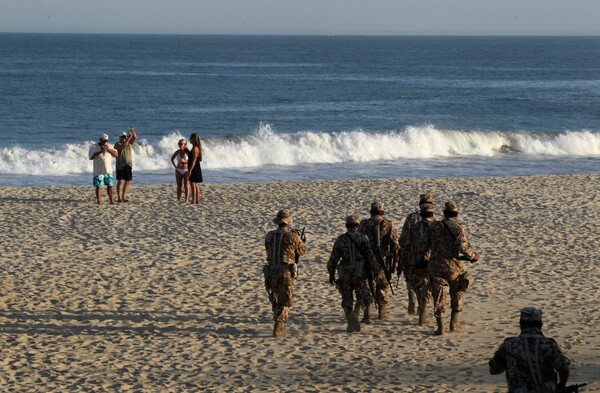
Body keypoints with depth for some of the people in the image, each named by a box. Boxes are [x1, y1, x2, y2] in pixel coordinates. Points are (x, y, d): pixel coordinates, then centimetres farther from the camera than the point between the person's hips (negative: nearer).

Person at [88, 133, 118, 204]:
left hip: (108, 170, 4)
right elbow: (91, 157, -16)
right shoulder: (93, 147, -4)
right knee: (98, 186, -1)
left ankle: (111, 200, 11)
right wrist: (100, 151, -21)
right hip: (98, 171, -4)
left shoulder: (109, 146, 10)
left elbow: (116, 154, 3)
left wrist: (109, 149, -12)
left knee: (110, 185, 4)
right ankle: (98, 201, 5)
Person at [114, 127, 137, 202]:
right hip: (120, 165, -6)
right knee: (120, 181, -10)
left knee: (128, 181, 7)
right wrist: (128, 138, -29)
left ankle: (124, 197, 15)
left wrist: (133, 132, -19)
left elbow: (135, 138, 1)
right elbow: (122, 146, -24)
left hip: (128, 165, 6)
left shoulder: (129, 143, 12)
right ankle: (119, 197, -15)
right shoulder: (117, 144, -4)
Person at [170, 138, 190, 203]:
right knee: (179, 186, 5)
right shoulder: (178, 151, 1)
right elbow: (172, 158, 16)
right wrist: (175, 166, 5)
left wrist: (185, 161, -23)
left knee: (186, 186, -2)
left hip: (186, 170, -4)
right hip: (178, 170, 4)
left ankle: (186, 200, 2)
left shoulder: (187, 152, -10)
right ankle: (178, 200, 10)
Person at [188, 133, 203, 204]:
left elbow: (194, 160, -21)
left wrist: (190, 170, -22)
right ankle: (197, 200, 16)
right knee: (196, 185, 12)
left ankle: (194, 201, -7)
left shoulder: (195, 148, -16)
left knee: (193, 185, -7)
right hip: (197, 169, 10)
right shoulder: (197, 147, 13)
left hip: (194, 169, -10)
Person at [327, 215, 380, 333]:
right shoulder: (363, 238, -4)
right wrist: (376, 272, 6)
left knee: (347, 300, 12)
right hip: (360, 274, -1)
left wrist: (331, 274, 11)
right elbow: (371, 257, -4)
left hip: (345, 275, 1)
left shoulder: (340, 239, -1)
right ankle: (356, 313, -18)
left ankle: (351, 324, 1)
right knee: (363, 297, 10)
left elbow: (333, 259, 1)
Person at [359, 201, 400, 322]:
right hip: (382, 261, 0)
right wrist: (395, 263, 2)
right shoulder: (388, 225, -1)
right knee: (383, 287, 18)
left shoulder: (363, 224, 1)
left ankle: (367, 315, -5)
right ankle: (382, 313, 27)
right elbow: (395, 245, -4)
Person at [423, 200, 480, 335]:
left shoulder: (433, 227, 3)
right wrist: (473, 256, -1)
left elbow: (425, 246, 6)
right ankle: (454, 322, 19)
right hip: (452, 265, -2)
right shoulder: (458, 228, -8)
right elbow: (463, 247, -18)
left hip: (435, 265, 2)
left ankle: (440, 326, -1)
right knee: (457, 293, 19)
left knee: (439, 296, 5)